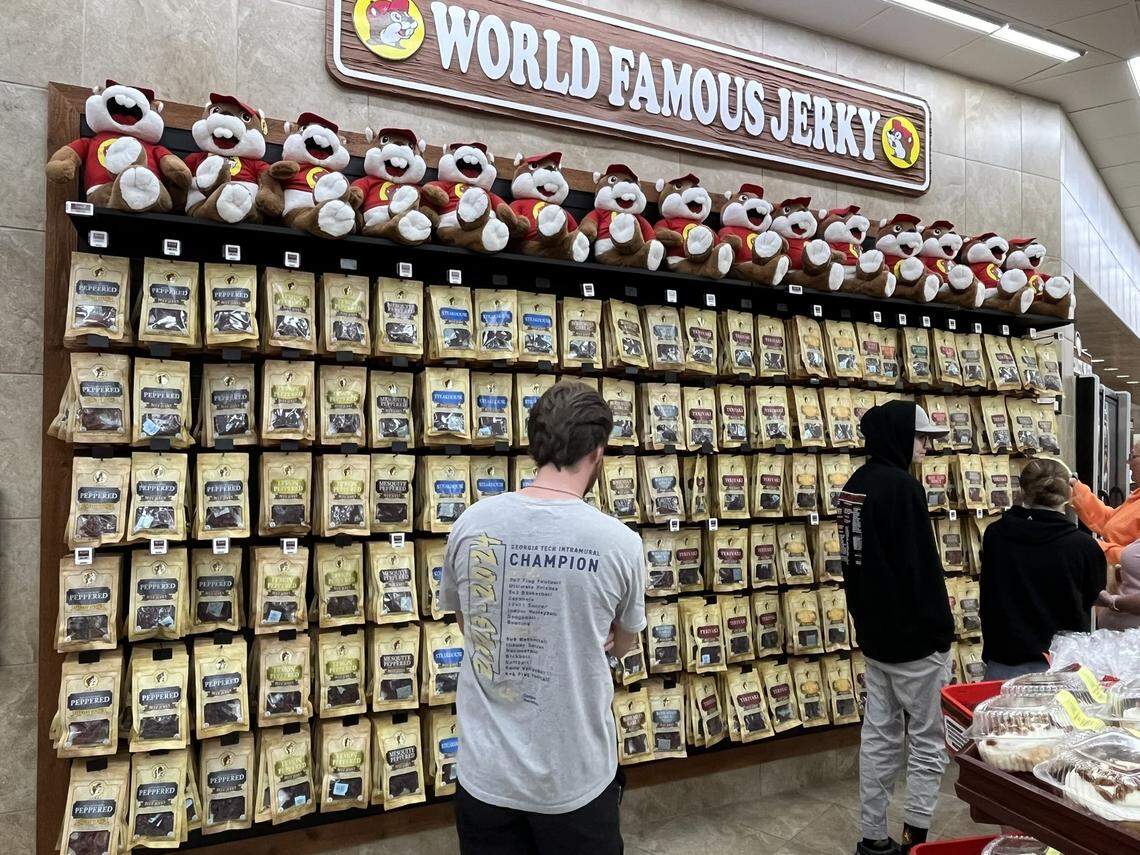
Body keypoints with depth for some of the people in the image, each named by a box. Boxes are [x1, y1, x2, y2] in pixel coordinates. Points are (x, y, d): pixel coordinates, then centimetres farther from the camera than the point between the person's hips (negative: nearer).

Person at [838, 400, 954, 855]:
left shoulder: (856, 484, 8)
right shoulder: (902, 486, -18)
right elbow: (922, 568, -19)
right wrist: (941, 630, -10)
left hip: (874, 633, 8)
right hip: (912, 636, -8)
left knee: (879, 736, 14)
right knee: (927, 742, 6)